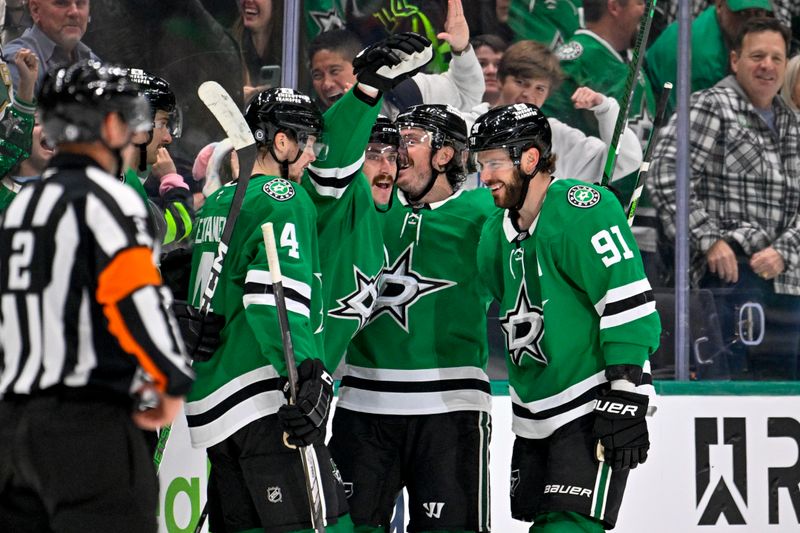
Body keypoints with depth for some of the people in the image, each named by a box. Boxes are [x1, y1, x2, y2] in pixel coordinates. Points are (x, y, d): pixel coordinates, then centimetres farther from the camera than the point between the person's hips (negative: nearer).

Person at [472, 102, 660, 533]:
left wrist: (623, 401, -22)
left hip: (594, 406, -9)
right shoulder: (499, 231, 11)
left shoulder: (582, 207, -15)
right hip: (536, 416, 9)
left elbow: (630, 304, -20)